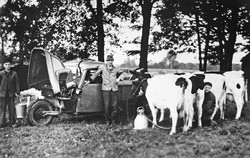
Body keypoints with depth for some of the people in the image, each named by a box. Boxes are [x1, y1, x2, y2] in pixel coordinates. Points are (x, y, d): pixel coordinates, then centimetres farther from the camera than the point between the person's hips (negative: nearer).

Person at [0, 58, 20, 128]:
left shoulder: (14, 73, 2)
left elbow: (16, 83, 5)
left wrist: (17, 92, 1)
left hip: (11, 94, 0)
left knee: (12, 108, 4)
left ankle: (12, 122, 13)